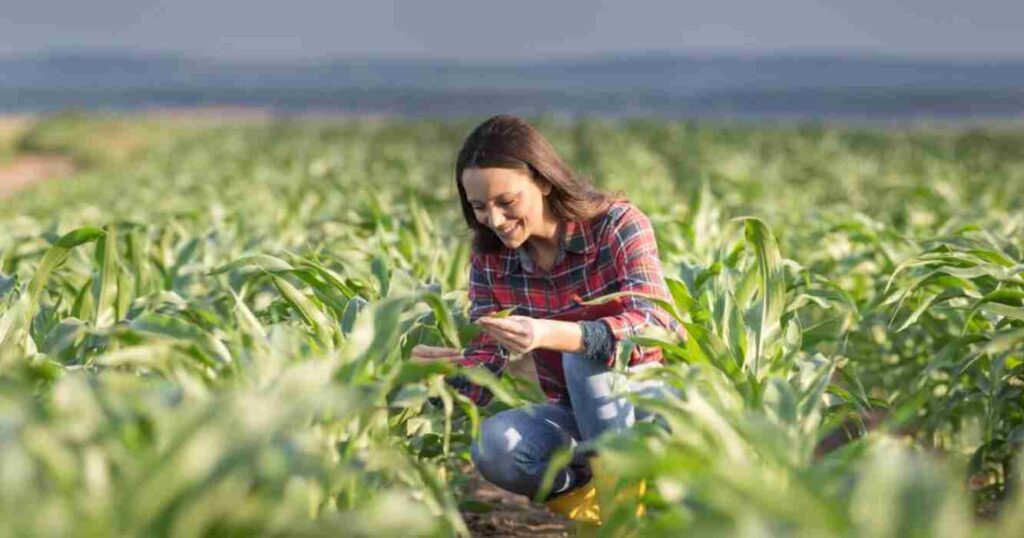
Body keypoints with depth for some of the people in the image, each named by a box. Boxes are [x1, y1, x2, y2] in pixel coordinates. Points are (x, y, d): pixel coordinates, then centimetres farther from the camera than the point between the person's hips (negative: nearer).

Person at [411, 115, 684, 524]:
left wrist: (551, 334, -49)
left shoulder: (617, 224, -17)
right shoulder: (490, 258, -3)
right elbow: (486, 358, -7)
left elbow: (654, 326, -32)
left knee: (586, 353, -35)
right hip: (576, 415, 4)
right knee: (493, 447, -28)